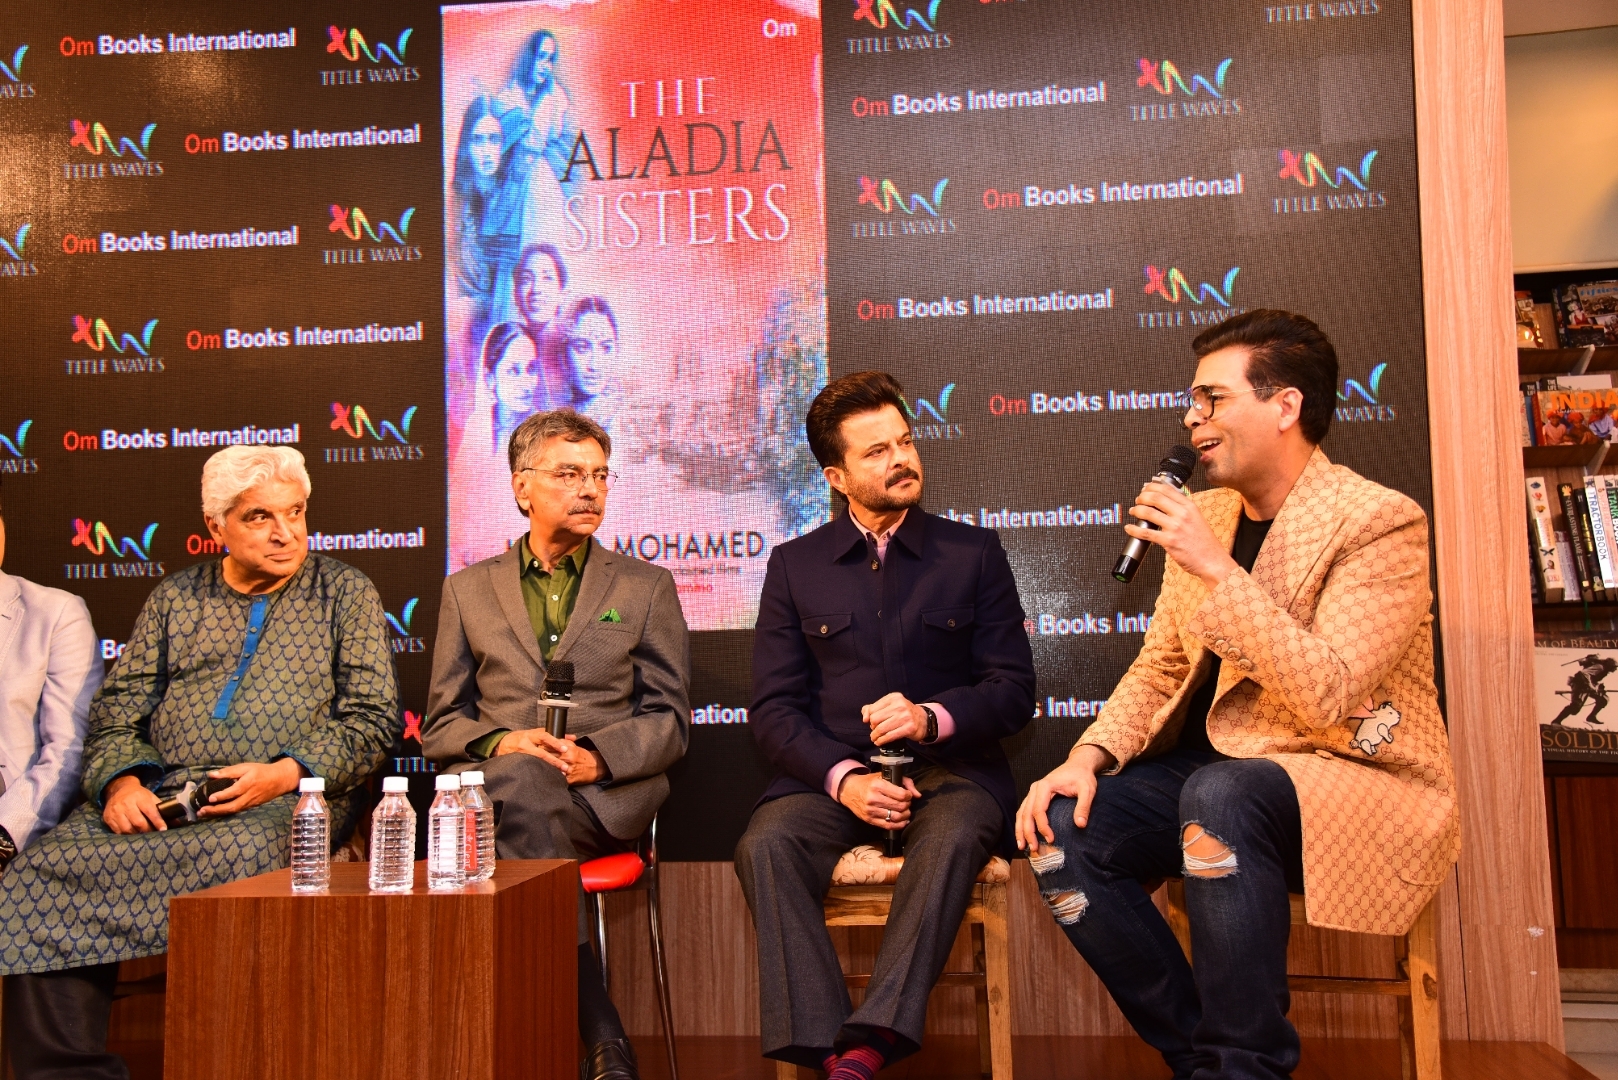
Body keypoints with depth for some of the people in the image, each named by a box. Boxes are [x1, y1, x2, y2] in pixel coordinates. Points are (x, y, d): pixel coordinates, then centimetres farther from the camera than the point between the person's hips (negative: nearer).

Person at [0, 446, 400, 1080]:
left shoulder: (345, 592, 13)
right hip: (160, 794, 3)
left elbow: (372, 716, 4)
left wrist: (285, 772, -11)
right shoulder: (173, 598, 21)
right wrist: (121, 782, -5)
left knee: (237, 856, -38)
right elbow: (117, 712, 17)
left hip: (289, 797, -3)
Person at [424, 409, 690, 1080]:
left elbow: (668, 719, 10)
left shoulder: (645, 586, 17)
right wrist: (502, 741, -9)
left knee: (519, 786, -35)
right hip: (495, 786, 1)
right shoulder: (468, 590, 20)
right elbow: (441, 725, 14)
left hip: (605, 792, -1)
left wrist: (598, 755, -11)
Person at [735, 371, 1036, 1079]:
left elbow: (1013, 690, 6)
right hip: (831, 774, 1)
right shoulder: (795, 565, 12)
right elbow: (773, 707, 4)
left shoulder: (973, 554, 11)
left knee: (955, 837, -34)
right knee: (766, 845, -29)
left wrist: (933, 718, -15)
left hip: (949, 770, -1)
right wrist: (843, 778, -14)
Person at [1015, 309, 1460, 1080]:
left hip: (1362, 785, -7)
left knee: (1220, 796, -37)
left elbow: (1327, 699, -24)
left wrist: (1218, 570, -25)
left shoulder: (1378, 522, -13)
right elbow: (1160, 665, 13)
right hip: (1216, 771, 7)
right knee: (1061, 828, -16)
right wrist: (1088, 756, -5)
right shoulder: (1206, 515, 9)